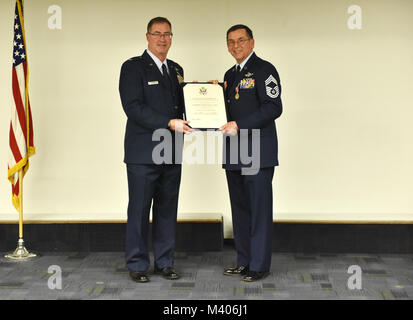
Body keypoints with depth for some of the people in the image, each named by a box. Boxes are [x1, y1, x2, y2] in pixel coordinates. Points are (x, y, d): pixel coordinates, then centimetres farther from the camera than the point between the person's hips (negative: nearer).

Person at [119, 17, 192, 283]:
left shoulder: (176, 69, 18)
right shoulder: (133, 67, -3)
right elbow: (133, 107, -14)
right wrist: (169, 123, -20)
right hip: (143, 153, -6)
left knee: (167, 209, 10)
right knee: (139, 210, 0)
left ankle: (164, 262, 20)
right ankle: (137, 264, 11)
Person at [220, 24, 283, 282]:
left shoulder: (264, 70, -6)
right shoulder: (230, 75, 19)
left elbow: (274, 108, -15)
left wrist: (239, 125, -18)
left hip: (258, 153, -8)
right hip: (234, 154, 8)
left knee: (259, 209, -3)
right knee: (240, 209, 12)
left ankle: (260, 265, 4)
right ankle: (244, 262, 20)